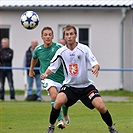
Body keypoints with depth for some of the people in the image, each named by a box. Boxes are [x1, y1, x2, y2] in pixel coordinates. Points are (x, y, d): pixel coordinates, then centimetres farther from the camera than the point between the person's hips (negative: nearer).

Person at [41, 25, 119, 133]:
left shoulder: (84, 49, -7)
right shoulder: (61, 52, -3)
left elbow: (95, 64, -10)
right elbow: (52, 67, 2)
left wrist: (96, 68, -34)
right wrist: (45, 74, -19)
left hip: (86, 85, -1)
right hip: (69, 85, 1)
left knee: (101, 107, -14)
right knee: (58, 102, -26)